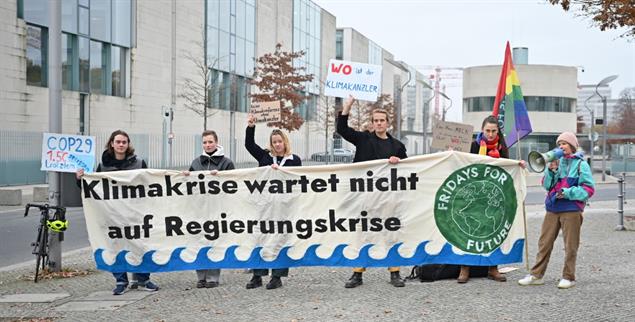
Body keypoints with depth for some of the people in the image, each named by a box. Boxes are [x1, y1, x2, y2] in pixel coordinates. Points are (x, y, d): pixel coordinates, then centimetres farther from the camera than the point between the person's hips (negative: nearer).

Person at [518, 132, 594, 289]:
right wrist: (551, 170, -6)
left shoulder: (581, 164, -1)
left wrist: (568, 192, -15)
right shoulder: (556, 161, 10)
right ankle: (536, 275, 12)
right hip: (552, 209, 4)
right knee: (544, 242, 6)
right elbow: (546, 185, 9)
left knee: (570, 245, 2)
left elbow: (589, 189, -6)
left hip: (571, 210, -4)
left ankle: (568, 277, 12)